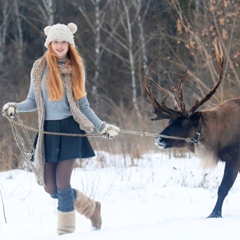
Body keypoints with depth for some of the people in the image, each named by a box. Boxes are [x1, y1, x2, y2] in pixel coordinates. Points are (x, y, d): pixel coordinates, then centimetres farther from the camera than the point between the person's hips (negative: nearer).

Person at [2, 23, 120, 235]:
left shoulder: (75, 69, 6)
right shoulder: (40, 68, 5)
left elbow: (83, 105, 9)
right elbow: (33, 102, 7)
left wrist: (101, 126, 0)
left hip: (70, 128, -2)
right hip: (49, 130, 2)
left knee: (62, 182, -11)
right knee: (50, 187, 2)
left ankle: (66, 232, 0)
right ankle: (90, 207, 26)